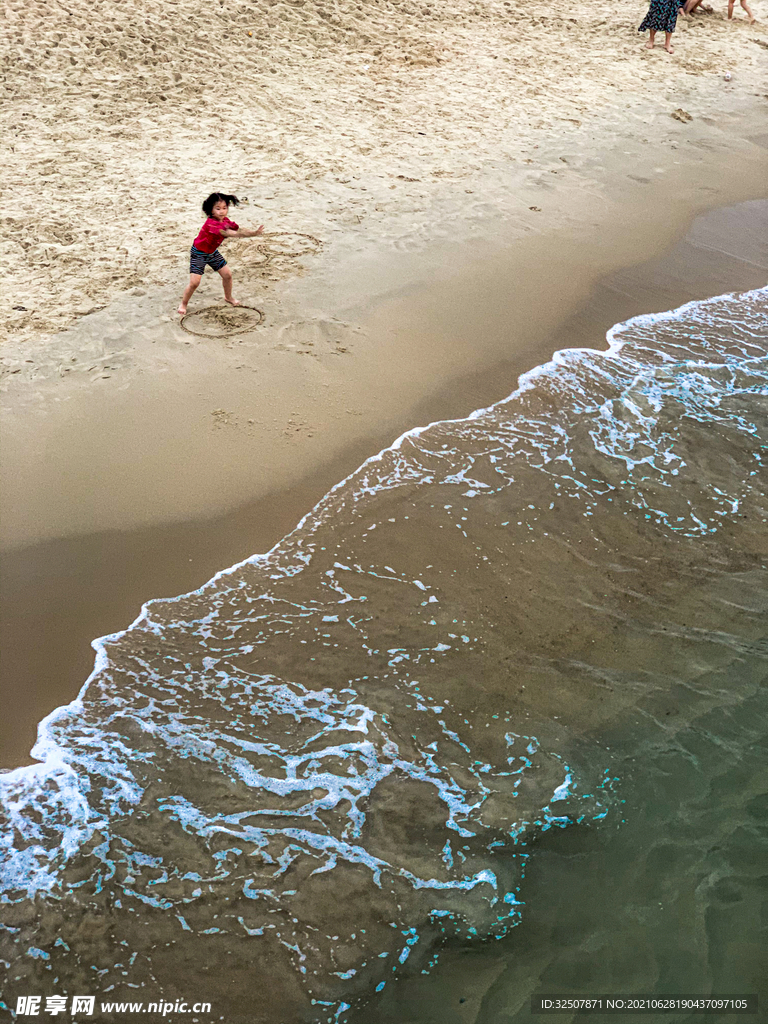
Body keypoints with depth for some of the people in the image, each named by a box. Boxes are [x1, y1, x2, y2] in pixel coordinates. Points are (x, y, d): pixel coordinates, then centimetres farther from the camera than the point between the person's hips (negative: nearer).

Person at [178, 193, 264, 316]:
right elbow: (226, 233, -48)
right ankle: (183, 304, 10)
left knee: (227, 274, 9)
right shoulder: (211, 223, -33)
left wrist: (254, 233, -28)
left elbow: (238, 230, -11)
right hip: (199, 253, -8)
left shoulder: (226, 221, -6)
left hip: (212, 252, 8)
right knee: (194, 282, -12)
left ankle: (228, 297, 35)